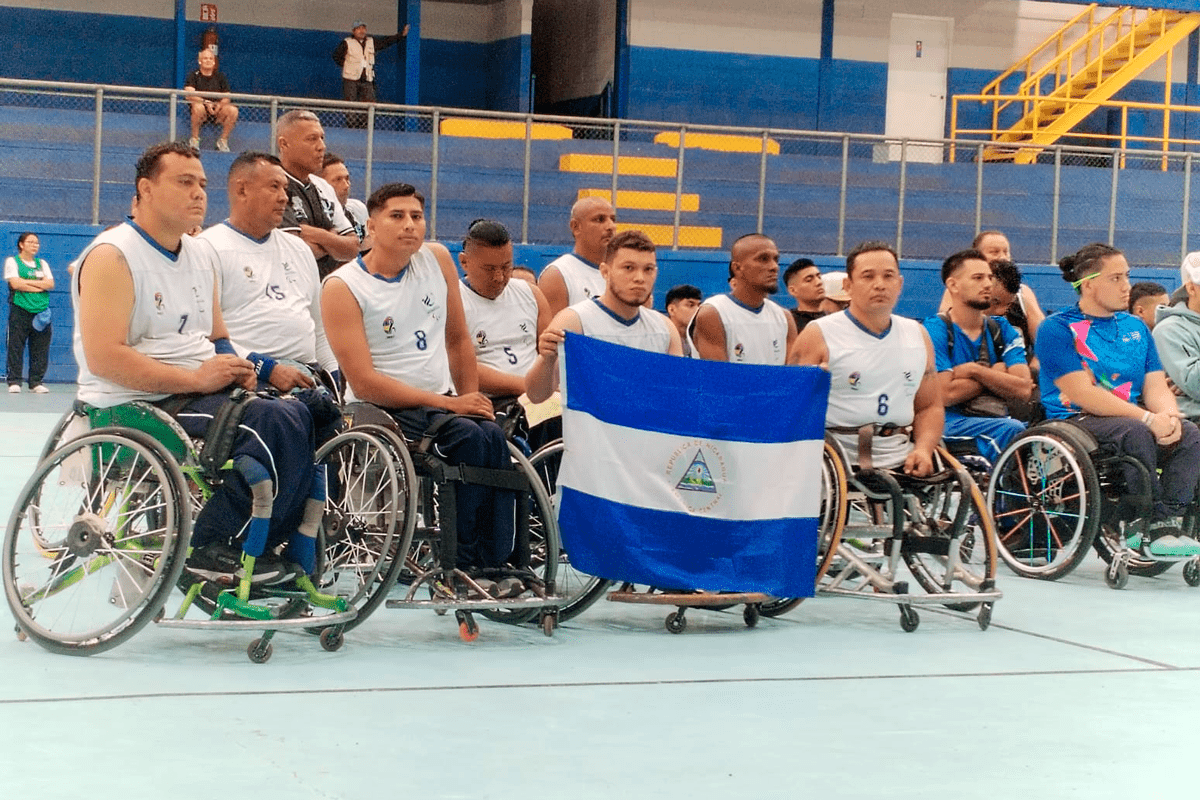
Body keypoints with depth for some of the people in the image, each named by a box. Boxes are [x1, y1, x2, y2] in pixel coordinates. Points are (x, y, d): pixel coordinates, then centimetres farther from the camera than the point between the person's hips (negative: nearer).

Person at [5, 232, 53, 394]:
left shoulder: (42, 263, 17)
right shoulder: (12, 262, 5)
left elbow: (50, 284, 3)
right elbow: (15, 283, -10)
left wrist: (26, 282, -7)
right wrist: (39, 285, -5)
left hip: (41, 312, 4)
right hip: (19, 310, -4)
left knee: (40, 348, 1)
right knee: (16, 346, -5)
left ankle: (36, 382, 7)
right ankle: (14, 382, 0)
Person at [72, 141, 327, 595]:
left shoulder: (202, 255, 17)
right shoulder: (112, 256, -9)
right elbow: (104, 358, -19)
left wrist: (236, 368, 0)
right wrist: (196, 378, -22)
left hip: (200, 392, 9)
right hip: (135, 406, -8)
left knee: (305, 413, -12)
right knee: (278, 421, -27)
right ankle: (211, 549, -17)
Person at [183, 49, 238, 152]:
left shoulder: (219, 76, 14)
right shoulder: (194, 75, 4)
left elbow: (226, 97, 8)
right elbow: (189, 95, -11)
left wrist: (220, 105, -15)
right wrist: (206, 102, -24)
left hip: (217, 110, 3)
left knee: (233, 110, -26)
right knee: (198, 107, -38)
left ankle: (223, 140, -10)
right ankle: (194, 139, -20)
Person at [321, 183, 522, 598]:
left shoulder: (438, 259, 8)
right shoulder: (343, 288, -8)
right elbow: (364, 382, -15)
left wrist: (472, 401, 4)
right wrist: (450, 405, -18)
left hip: (442, 402, 5)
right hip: (381, 409, -5)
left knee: (492, 435, -27)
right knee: (469, 437, -30)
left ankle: (497, 563, -23)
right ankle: (463, 566, -21)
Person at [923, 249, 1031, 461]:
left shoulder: (1002, 330, 15)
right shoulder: (935, 330, -1)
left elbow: (1023, 389, 2)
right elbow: (946, 394, -14)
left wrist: (975, 371, -8)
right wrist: (996, 374, -1)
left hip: (999, 418, 5)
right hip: (952, 423, -5)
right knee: (1013, 430, -33)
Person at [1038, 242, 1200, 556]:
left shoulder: (1136, 327, 17)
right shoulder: (1057, 328, -5)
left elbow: (1156, 385, 10)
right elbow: (1082, 393, -15)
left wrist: (1169, 417, -15)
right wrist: (1147, 418, -23)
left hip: (1133, 420, 6)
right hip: (1073, 422, -6)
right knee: (1135, 433, -35)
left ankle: (1167, 525, -29)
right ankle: (1151, 522, -25)